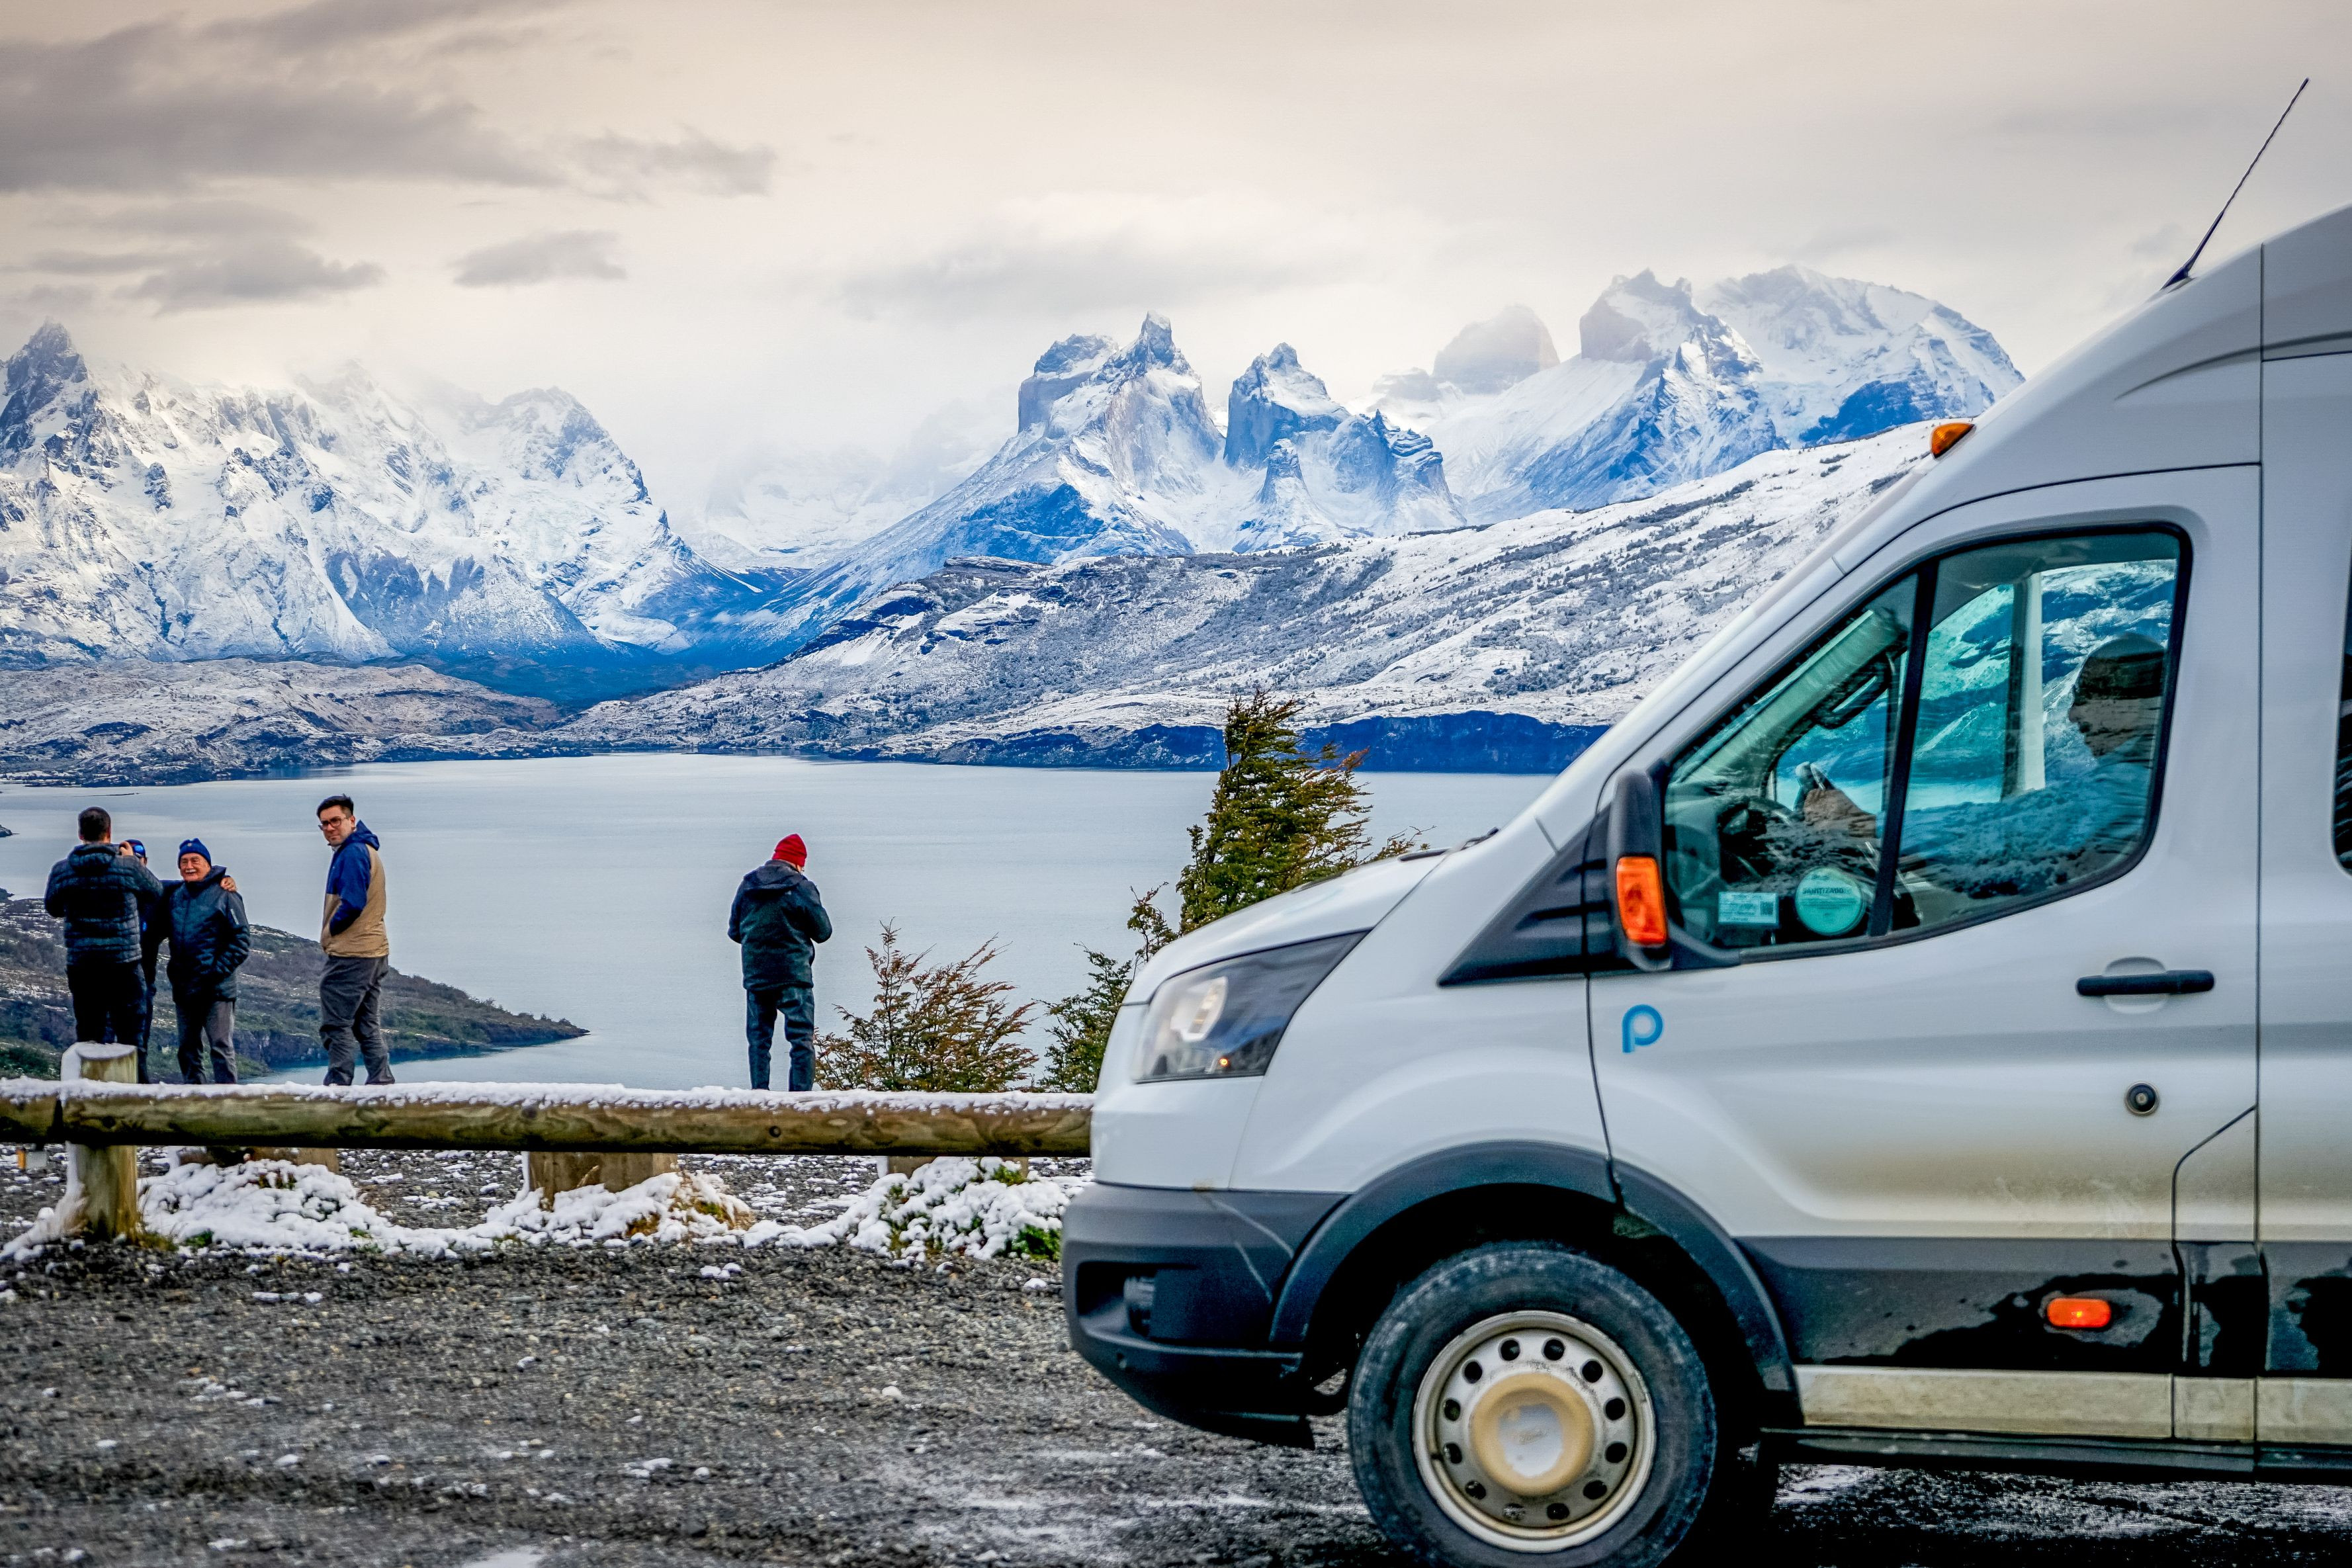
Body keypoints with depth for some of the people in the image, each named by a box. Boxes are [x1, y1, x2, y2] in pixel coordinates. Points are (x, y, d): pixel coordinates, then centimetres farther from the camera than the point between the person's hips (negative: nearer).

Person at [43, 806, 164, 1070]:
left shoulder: (61, 870, -1)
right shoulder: (128, 867, -7)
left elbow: (53, 908, 16)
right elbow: (158, 893, 10)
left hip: (80, 966, 2)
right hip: (123, 963, -2)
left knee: (87, 1038, 9)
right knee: (130, 1038, 4)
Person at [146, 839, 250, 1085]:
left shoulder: (223, 895, -5)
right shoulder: (174, 895, 12)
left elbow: (242, 938, -8)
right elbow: (154, 934, 21)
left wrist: (219, 970, -14)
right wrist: (149, 968, 8)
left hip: (217, 989, -6)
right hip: (183, 988, 6)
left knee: (221, 1046, -5)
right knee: (188, 1048, 11)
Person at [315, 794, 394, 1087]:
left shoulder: (352, 853, -14)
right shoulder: (367, 849, 17)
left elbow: (352, 904, -23)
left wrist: (330, 931, -7)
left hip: (349, 954, -10)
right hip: (375, 952, 10)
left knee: (336, 1025, -7)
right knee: (368, 1028, 12)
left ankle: (338, 1086, -8)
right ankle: (381, 1084, 10)